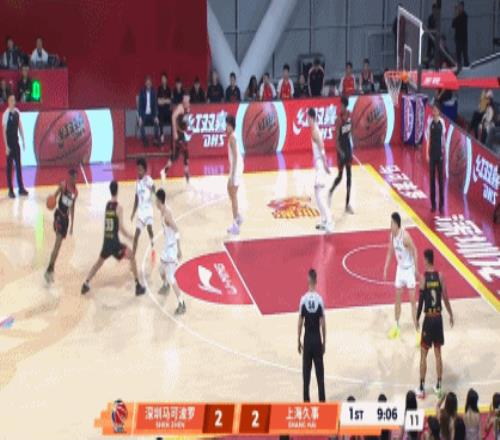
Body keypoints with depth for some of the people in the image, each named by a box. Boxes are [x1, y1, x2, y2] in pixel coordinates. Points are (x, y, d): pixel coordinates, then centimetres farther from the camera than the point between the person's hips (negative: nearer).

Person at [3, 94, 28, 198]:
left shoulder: (17, 112, 4)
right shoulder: (6, 113, -14)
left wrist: (23, 141, 9)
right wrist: (6, 146, -17)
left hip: (16, 142, 6)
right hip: (9, 143, -6)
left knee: (18, 165, 9)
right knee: (9, 167, 0)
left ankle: (21, 188, 16)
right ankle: (10, 190, 6)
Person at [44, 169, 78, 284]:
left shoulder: (75, 191, 11)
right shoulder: (63, 185, -7)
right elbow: (54, 196, -15)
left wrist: (72, 224, 21)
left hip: (66, 217, 7)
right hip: (59, 214, -7)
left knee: (59, 244, 9)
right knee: (58, 243, -17)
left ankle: (50, 270, 17)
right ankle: (49, 270, -17)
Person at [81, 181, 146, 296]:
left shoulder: (107, 205, 6)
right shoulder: (118, 207, -12)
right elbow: (121, 228, -16)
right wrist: (130, 236, 0)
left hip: (106, 242, 6)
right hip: (115, 242, -6)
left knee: (99, 262, 26)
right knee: (132, 257, 9)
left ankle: (86, 284, 22)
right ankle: (138, 286, 5)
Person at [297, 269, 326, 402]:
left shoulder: (303, 299, -8)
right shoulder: (320, 299, -9)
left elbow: (300, 322, -3)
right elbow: (323, 323, -5)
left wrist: (299, 341, 7)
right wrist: (324, 342, 5)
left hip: (307, 338, 0)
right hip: (317, 338, 0)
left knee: (306, 372, 7)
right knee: (320, 373, 5)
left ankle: (306, 401, 9)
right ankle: (322, 400, 6)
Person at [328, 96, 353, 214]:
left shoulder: (349, 114, 1)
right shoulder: (339, 118, -20)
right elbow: (337, 137, -19)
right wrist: (340, 150, -29)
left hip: (348, 146, 7)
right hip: (341, 148, -7)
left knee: (349, 175, 7)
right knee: (340, 175, 3)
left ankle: (348, 204, 12)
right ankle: (331, 192, 34)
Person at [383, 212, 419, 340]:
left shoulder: (405, 236, -25)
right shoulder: (392, 235, -3)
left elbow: (414, 251, -18)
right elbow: (390, 252, 10)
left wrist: (416, 268, -17)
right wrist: (386, 268, 9)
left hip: (409, 269, -7)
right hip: (400, 268, 7)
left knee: (413, 301, -5)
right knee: (397, 298, 14)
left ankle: (417, 331, -1)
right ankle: (396, 326, 28)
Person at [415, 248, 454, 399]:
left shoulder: (423, 278, -11)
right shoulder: (440, 276, -3)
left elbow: (420, 301, -10)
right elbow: (445, 298, 1)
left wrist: (417, 319, 2)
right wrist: (451, 315, 15)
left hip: (428, 318, -3)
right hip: (438, 318, 3)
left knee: (424, 354, 4)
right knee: (438, 353, 13)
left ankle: (422, 388, 5)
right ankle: (438, 386, 18)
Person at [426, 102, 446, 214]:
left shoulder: (442, 122, -2)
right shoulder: (430, 122, 0)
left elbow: (443, 137, 2)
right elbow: (428, 137, 4)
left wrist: (444, 152, 0)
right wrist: (427, 153, 1)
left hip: (440, 152, -1)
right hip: (432, 151, 1)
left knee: (440, 178, 0)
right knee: (432, 177, 5)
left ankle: (441, 204, 3)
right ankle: (433, 204, 11)